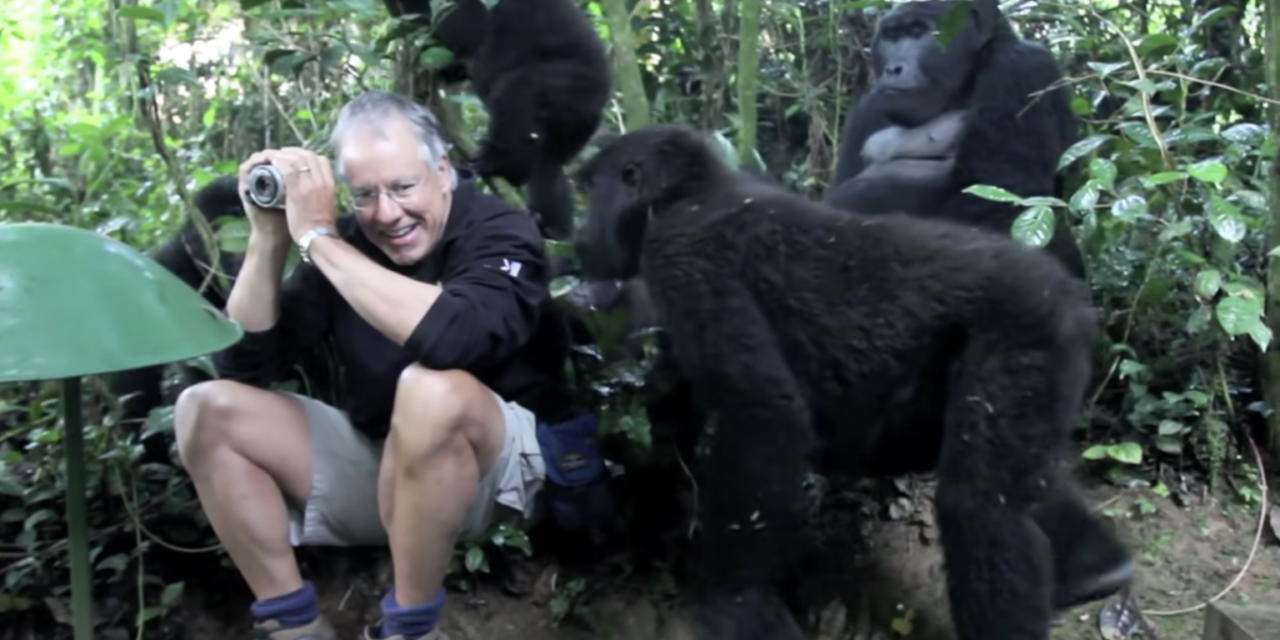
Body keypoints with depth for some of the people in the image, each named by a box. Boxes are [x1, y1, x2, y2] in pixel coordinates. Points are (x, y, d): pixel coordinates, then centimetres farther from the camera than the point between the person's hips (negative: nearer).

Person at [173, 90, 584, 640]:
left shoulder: (500, 231, -15)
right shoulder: (346, 243, -1)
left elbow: (453, 338, -38)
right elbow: (244, 364, -2)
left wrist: (318, 237, -29)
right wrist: (268, 237, -15)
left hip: (498, 468, -5)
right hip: (378, 460, 6)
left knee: (430, 389, -38)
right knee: (205, 410, -6)